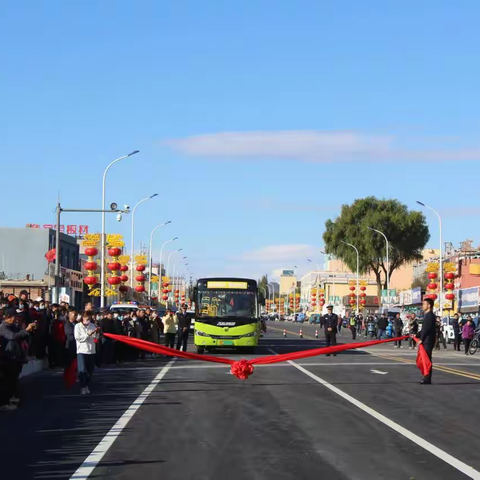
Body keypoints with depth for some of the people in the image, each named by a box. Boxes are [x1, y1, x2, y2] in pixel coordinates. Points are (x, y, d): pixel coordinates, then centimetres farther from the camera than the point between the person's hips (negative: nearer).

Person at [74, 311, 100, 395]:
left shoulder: (92, 325, 7)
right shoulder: (78, 326, -4)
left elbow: (95, 337, 11)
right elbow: (78, 338, -13)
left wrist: (96, 332, -10)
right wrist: (88, 334, -18)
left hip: (91, 351, 4)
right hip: (81, 351, -4)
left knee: (90, 370, 8)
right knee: (82, 370, -12)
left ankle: (87, 386, 23)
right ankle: (83, 387, -5)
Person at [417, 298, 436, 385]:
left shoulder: (430, 315, -14)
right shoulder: (427, 315, 18)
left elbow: (427, 329, -20)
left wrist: (421, 339, -19)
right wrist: (417, 335, 17)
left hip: (428, 341, -10)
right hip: (426, 341, 10)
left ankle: (427, 379, -7)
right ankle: (426, 378, 17)